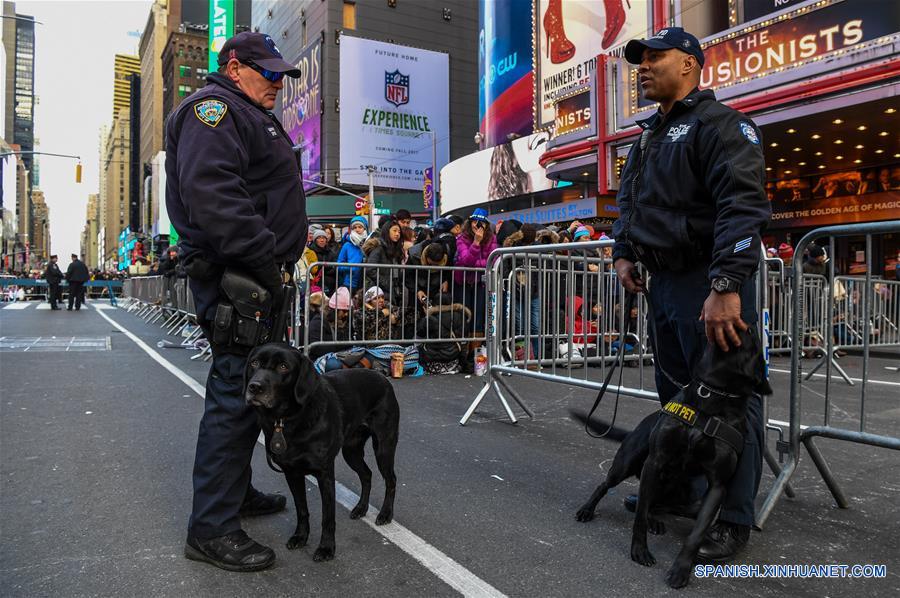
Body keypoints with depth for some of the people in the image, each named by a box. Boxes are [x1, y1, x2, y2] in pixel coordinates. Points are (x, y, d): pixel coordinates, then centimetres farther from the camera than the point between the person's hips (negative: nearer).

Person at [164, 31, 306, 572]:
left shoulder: (253, 119, 26)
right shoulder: (214, 109, -8)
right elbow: (210, 193, -24)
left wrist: (278, 263, 17)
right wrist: (267, 259, -24)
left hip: (260, 276, 11)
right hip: (234, 276, -11)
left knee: (254, 386, 16)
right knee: (237, 391, -10)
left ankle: (236, 491, 31)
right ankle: (211, 528, -1)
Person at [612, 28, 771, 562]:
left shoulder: (720, 124, -9)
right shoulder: (650, 136, 19)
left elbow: (743, 205, -22)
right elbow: (628, 203, 28)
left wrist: (726, 287, -31)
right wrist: (623, 253, 12)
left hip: (711, 282, -9)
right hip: (663, 281, 9)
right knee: (676, 396, 17)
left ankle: (732, 519, 10)